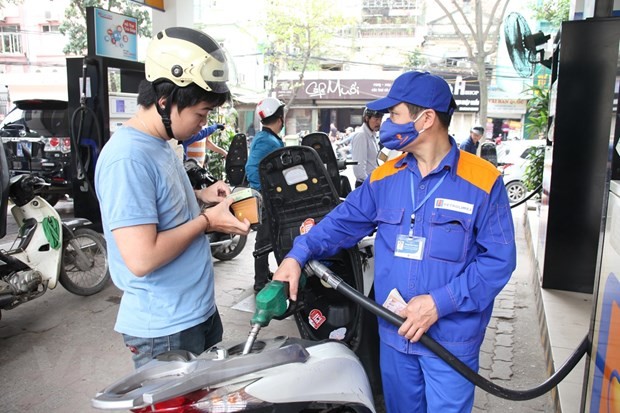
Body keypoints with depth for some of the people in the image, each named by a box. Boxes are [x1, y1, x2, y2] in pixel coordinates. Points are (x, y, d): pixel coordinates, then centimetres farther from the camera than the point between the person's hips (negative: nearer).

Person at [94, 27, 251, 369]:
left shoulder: (160, 145, 5)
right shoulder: (127, 158, -25)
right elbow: (142, 258, -30)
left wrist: (200, 197, 4)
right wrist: (207, 220, -19)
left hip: (200, 312, 10)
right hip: (165, 331, -10)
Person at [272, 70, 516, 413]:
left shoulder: (482, 182, -12)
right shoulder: (384, 178, 2)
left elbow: (499, 259, -13)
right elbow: (343, 221, 6)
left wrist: (440, 303, -21)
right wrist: (299, 254, -9)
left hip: (452, 338, -4)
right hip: (394, 333, 4)